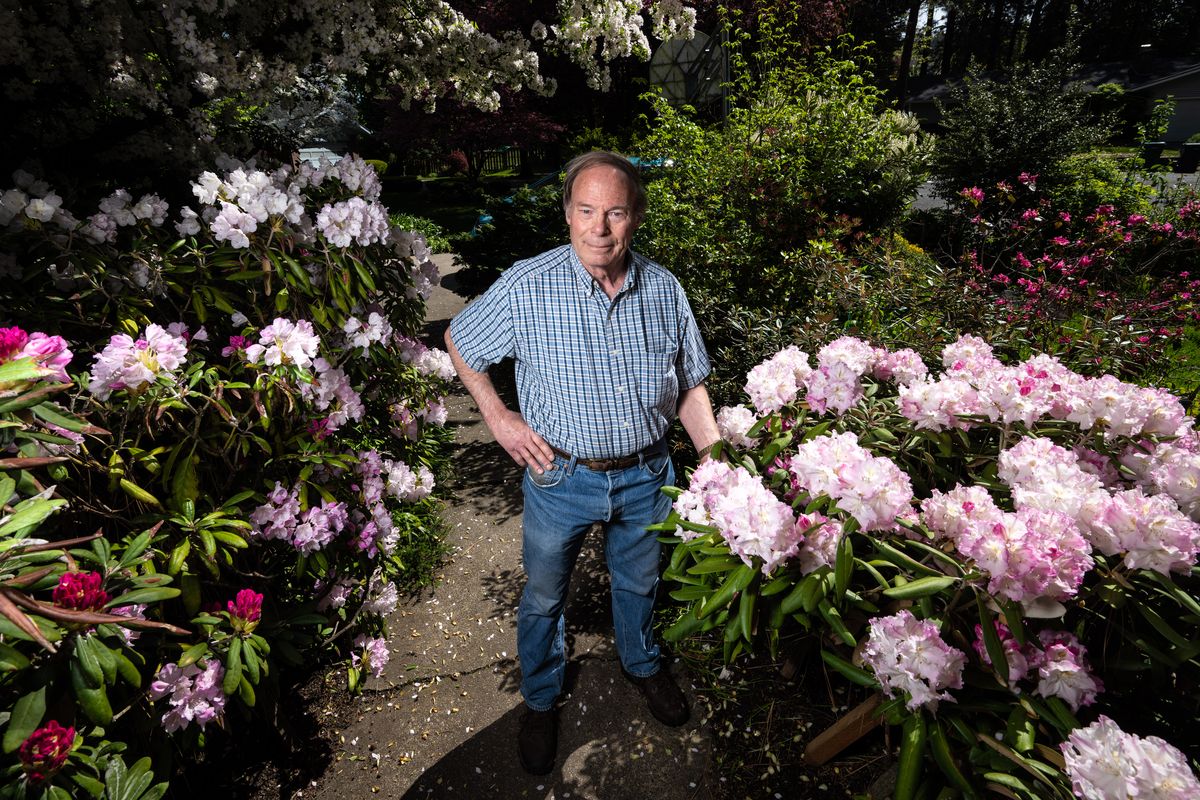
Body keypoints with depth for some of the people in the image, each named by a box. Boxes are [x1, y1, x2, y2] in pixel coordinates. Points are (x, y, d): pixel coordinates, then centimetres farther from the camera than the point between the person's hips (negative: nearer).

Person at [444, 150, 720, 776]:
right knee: (543, 596, 18)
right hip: (561, 476, -2)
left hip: (646, 475, 3)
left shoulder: (664, 289, -6)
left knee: (639, 581, 25)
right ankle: (540, 699, 49)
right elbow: (458, 341, -1)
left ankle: (642, 664, 58)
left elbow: (691, 386, 3)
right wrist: (497, 417, -9)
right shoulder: (526, 287, -17)